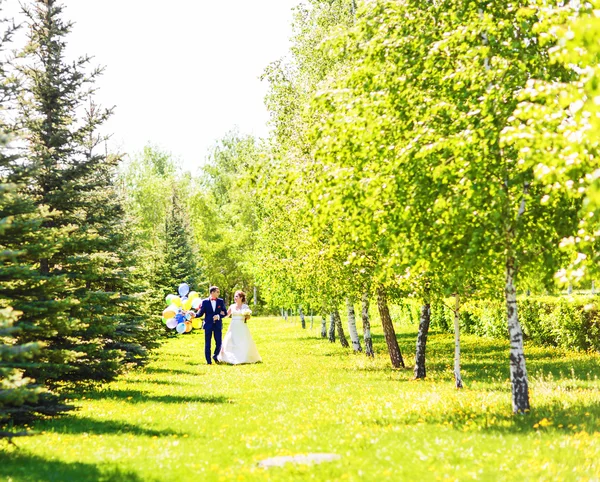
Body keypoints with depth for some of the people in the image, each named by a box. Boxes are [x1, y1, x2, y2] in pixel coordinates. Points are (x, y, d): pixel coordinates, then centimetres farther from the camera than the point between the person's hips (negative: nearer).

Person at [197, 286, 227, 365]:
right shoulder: (205, 302, 0)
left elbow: (225, 313, 5)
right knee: (207, 343, 0)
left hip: (218, 325, 2)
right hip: (208, 325, -2)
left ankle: (215, 356, 27)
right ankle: (208, 360, 9)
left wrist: (219, 316, -14)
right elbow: (200, 313, -2)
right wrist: (194, 315, -21)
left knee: (218, 343, 0)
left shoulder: (221, 301, 6)